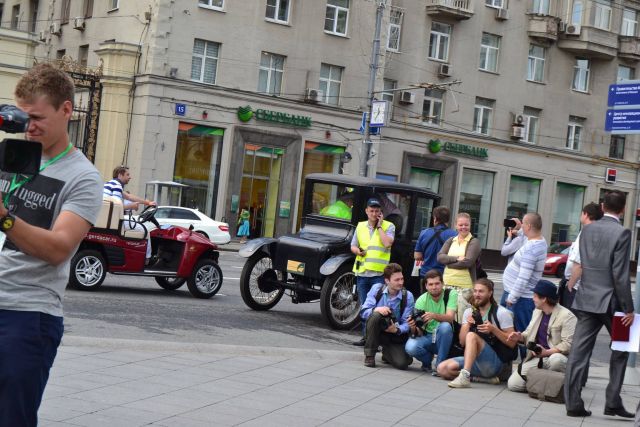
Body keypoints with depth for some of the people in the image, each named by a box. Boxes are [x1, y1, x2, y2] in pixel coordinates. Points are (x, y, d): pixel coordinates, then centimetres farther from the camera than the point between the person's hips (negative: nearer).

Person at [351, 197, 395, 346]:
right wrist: (358, 251, -5)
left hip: (379, 274, -5)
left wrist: (379, 226, -9)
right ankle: (366, 336, 19)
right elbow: (353, 246, 17)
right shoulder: (361, 226, 14)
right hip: (362, 272, 5)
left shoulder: (388, 226, 1)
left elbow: (387, 243, -16)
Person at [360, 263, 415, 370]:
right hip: (375, 332, 0)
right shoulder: (377, 289, -7)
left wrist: (397, 330, -29)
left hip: (395, 336, 0)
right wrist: (377, 309, -31)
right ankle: (369, 355, -15)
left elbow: (407, 323, -8)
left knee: (402, 363, -24)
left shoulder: (408, 296, -8)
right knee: (376, 315, -33)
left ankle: (387, 353, 16)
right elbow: (363, 312, -10)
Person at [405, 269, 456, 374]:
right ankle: (427, 359, 5)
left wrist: (434, 316, -44)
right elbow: (419, 332, -11)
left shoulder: (451, 294, -8)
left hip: (443, 338, -1)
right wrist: (414, 328, -36)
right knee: (410, 347, -31)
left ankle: (440, 364, -17)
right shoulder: (421, 300, -6)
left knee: (445, 326, -34)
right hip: (427, 337, 1)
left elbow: (450, 318, -24)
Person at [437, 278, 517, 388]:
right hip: (475, 361, 6)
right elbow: (462, 342, 5)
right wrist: (467, 324, -12)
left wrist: (493, 329, -20)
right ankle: (484, 378, -12)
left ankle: (465, 376, -43)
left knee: (472, 336, -29)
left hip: (494, 363, -6)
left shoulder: (501, 313, -5)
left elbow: (512, 343, -8)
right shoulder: (469, 312, 11)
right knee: (443, 368, -14)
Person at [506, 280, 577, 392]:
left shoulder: (566, 316, -12)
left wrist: (547, 352, -26)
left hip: (556, 356, -6)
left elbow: (568, 344, -19)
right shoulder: (537, 312, 15)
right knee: (513, 384, -13)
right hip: (537, 358, 6)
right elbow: (529, 334, 24)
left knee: (556, 359, -43)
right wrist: (520, 337, 1)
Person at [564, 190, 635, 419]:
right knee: (621, 348, 12)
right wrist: (628, 308, -10)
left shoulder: (587, 230, 6)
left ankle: (573, 403, 2)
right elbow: (620, 274, -14)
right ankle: (613, 401, 9)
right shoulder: (622, 233, -12)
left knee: (579, 352, 3)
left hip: (586, 298, 5)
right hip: (610, 300, -5)